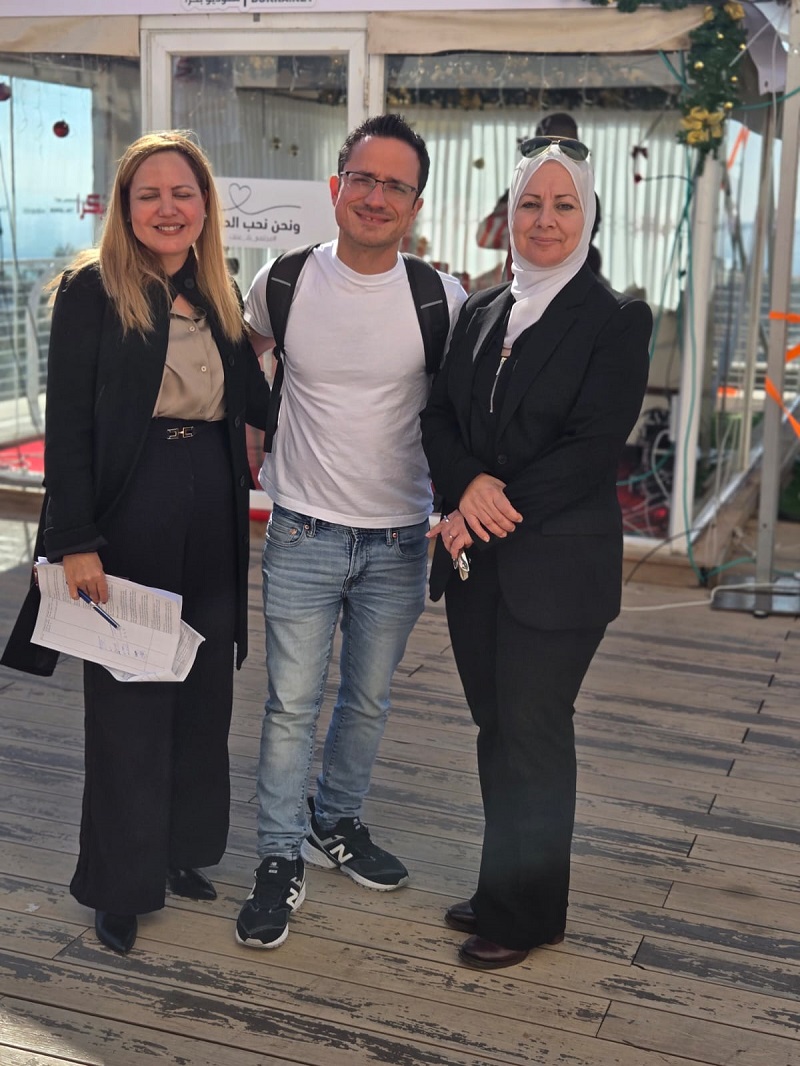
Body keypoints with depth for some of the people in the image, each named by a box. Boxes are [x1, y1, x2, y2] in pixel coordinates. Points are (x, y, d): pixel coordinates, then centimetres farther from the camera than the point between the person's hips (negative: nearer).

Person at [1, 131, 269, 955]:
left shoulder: (219, 296, 11)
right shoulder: (93, 289, -7)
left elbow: (256, 405, 12)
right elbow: (68, 425, -11)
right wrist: (77, 543, -15)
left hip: (212, 528, 6)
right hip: (130, 523, -5)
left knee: (203, 702, 13)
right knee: (128, 710, 3)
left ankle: (184, 851, 31)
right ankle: (122, 886, 19)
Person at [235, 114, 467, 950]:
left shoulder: (441, 299, -7)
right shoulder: (285, 282, -5)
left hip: (399, 537, 1)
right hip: (303, 533, -1)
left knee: (367, 701, 16)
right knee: (291, 705, 2)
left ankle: (336, 823, 38)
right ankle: (281, 858, 19)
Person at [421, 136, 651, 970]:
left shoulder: (615, 321, -7)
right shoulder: (481, 312, 11)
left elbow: (593, 448, -15)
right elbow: (439, 418, 6)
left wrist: (491, 510, -17)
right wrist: (468, 487, -14)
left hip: (556, 564, -5)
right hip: (476, 559, 6)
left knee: (532, 736, 3)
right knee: (497, 729, 14)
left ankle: (524, 912, 20)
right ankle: (504, 892, 30)